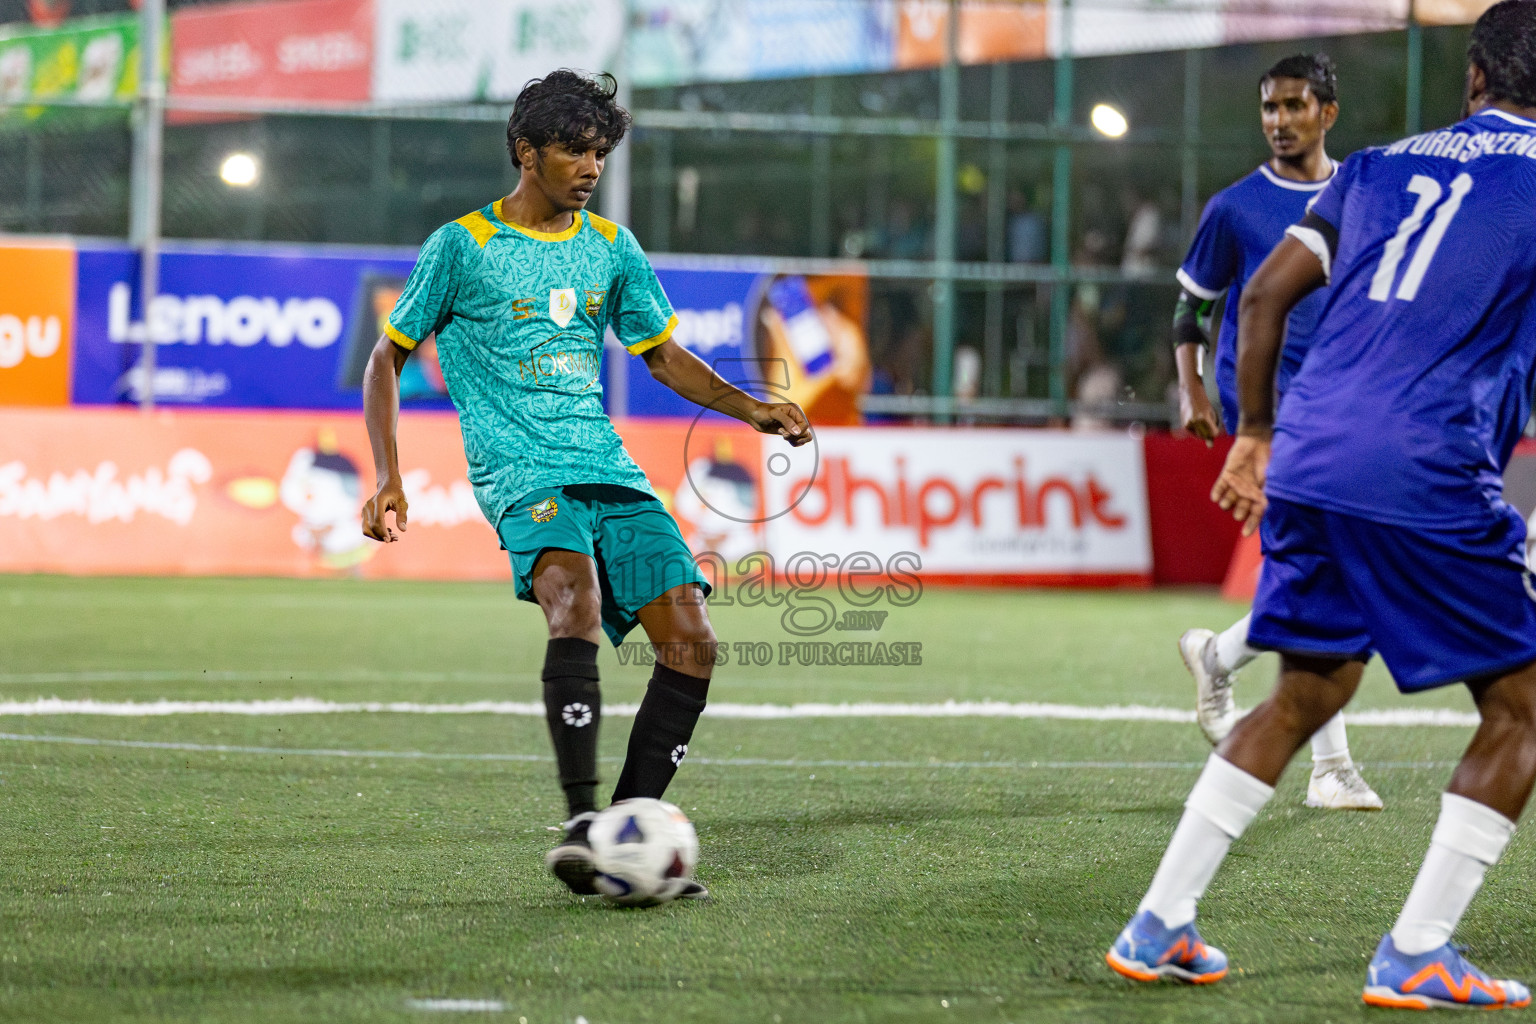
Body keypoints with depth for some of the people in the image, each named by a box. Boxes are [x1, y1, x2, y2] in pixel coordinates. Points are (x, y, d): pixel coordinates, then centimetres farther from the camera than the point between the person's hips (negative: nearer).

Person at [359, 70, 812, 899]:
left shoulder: (612, 250, 15)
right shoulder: (462, 246, 2)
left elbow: (664, 357, 24)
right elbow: (388, 356, 7)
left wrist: (752, 409, 7)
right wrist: (387, 476, -4)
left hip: (610, 470, 6)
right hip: (520, 473, -6)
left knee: (691, 642, -10)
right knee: (575, 598, -34)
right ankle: (580, 823, -37)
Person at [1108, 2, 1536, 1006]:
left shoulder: (1383, 166, 18)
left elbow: (1266, 293, 15)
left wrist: (1257, 433, 23)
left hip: (1310, 461, 6)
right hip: (1432, 481, -6)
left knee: (1306, 696, 20)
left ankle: (1160, 924, 16)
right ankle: (1416, 953, 3)